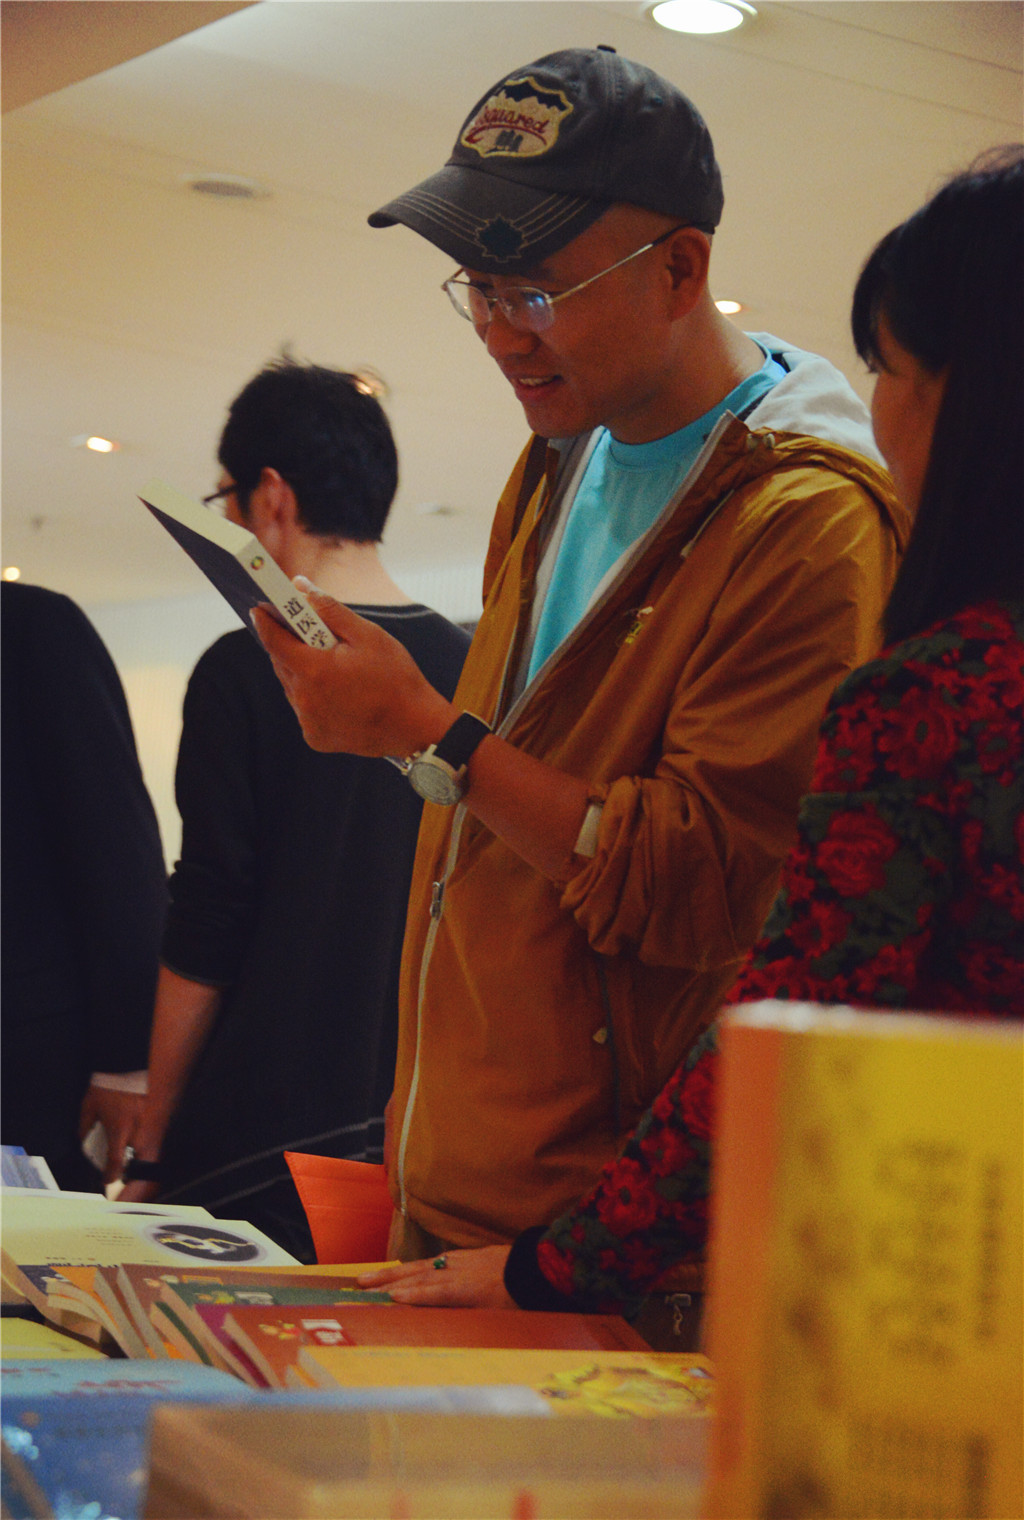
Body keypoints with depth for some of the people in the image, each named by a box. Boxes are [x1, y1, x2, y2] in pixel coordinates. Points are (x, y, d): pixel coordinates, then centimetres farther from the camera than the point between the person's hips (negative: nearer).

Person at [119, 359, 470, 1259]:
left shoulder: (247, 672, -11)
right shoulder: (471, 668, 4)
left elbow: (201, 946, -10)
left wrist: (149, 1152, -1)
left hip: (256, 1146, -5)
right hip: (423, 1144, 5)